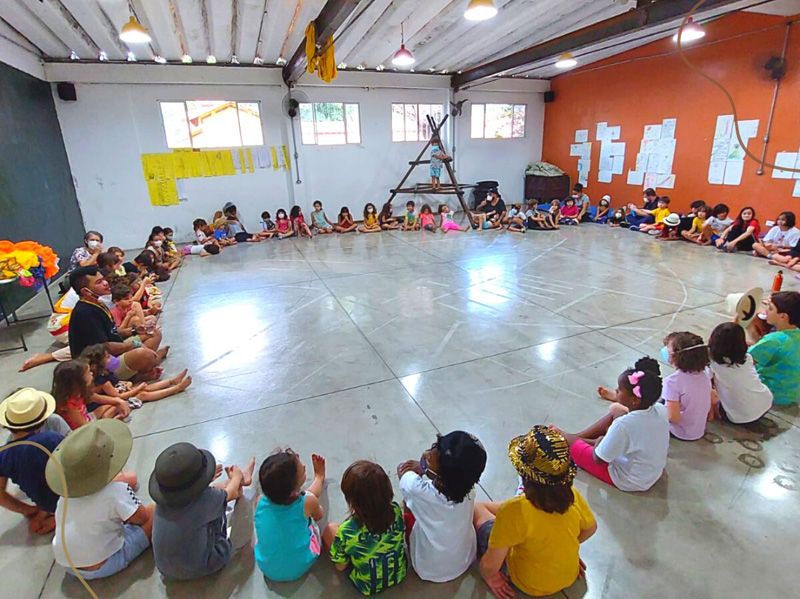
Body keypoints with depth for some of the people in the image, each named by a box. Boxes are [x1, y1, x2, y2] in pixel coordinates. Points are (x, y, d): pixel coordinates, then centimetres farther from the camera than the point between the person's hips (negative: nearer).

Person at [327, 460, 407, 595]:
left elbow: (341, 567, -14)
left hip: (368, 587, -3)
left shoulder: (346, 531, -34)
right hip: (399, 575, 3)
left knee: (330, 528, 8)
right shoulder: (396, 511, -25)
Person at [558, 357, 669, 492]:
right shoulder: (661, 409, -18)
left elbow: (598, 459, -22)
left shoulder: (623, 425, -36)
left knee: (567, 439, 2)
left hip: (628, 481, -7)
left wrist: (599, 441, -2)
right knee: (616, 409, 14)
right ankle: (578, 436, 25)